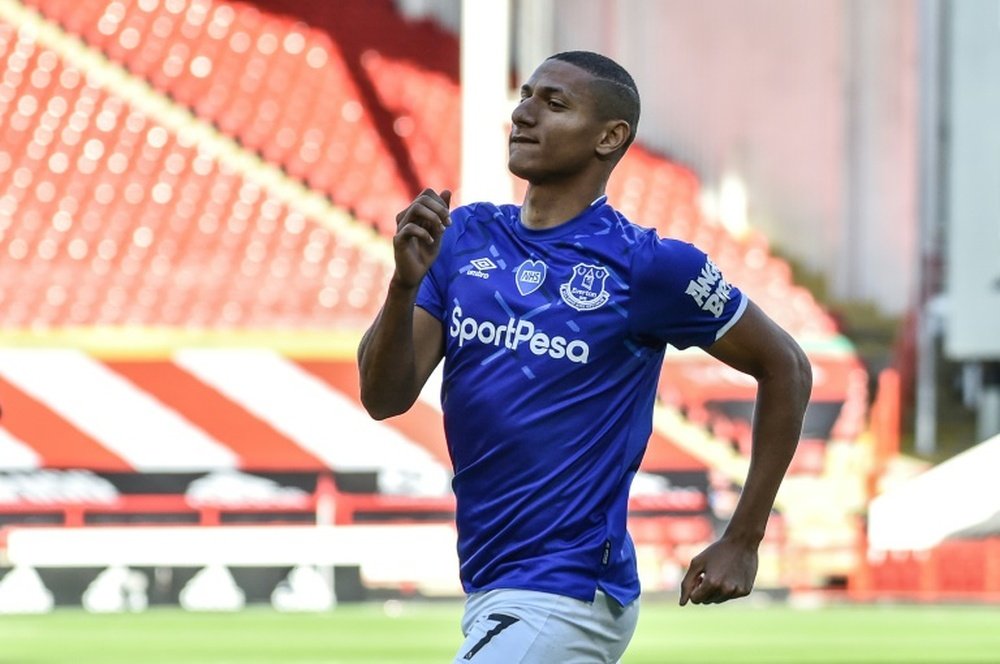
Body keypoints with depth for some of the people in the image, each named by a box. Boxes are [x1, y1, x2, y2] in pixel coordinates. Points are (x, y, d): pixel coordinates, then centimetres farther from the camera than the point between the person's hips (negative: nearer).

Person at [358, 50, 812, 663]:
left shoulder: (646, 264, -8)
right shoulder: (465, 237, 6)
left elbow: (785, 367, 2)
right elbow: (384, 399, 1)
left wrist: (742, 543, 1)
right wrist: (406, 283, -17)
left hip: (566, 598, -7)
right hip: (491, 594, 7)